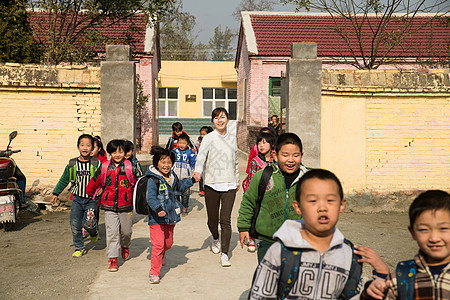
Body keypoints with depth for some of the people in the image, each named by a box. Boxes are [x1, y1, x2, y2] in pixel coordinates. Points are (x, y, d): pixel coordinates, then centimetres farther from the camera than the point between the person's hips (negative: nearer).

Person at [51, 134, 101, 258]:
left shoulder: (96, 164, -6)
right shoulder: (72, 164, 1)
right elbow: (64, 180, 11)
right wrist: (56, 193, 10)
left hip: (91, 198, -3)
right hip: (77, 198, 3)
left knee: (88, 223, -14)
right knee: (75, 224, 2)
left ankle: (94, 233, 22)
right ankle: (79, 247, 19)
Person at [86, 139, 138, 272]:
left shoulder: (130, 168, -4)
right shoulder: (104, 168, -1)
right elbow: (94, 183, 13)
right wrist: (91, 194, 22)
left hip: (125, 206, 0)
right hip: (109, 206, 0)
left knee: (126, 231, 14)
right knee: (112, 232, -5)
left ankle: (125, 246, 47)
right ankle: (113, 260, 0)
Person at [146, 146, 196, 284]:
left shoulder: (172, 177, 8)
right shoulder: (152, 180, -16)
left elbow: (179, 186, 30)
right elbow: (150, 197, -27)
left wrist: (192, 181, 28)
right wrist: (158, 208, -42)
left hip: (171, 216, 7)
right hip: (156, 219, -7)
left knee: (168, 242, 19)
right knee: (158, 245, -11)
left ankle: (161, 255, 53)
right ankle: (154, 272, 1)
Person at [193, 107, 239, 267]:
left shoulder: (232, 139, 10)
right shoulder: (208, 138, -2)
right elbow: (201, 156, -19)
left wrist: (237, 180, 24)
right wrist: (198, 171, -38)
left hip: (229, 185, 1)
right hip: (211, 184, -1)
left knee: (225, 220, -6)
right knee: (212, 219, 9)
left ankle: (225, 254, 0)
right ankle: (215, 239, 41)